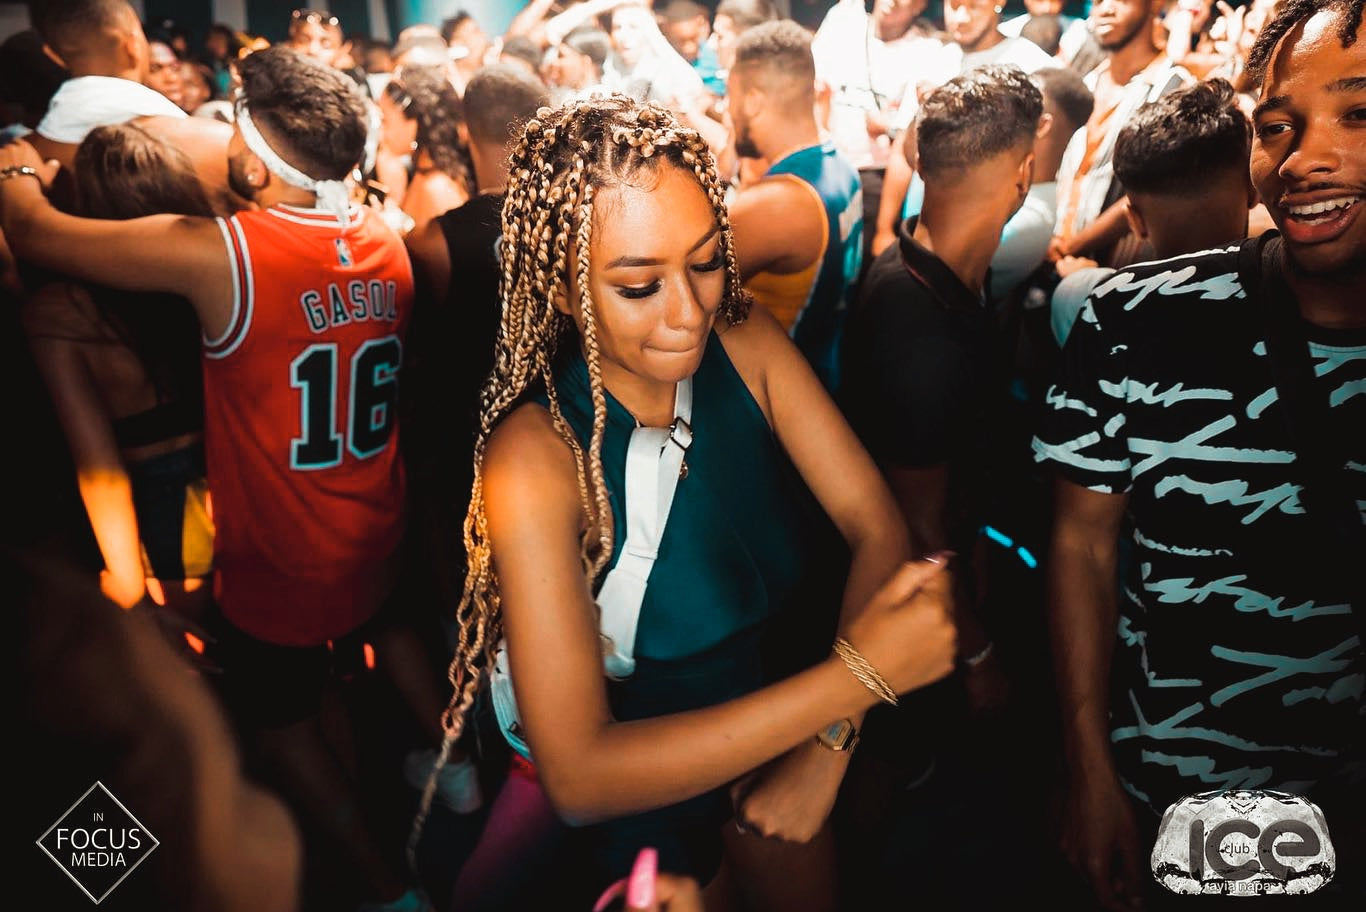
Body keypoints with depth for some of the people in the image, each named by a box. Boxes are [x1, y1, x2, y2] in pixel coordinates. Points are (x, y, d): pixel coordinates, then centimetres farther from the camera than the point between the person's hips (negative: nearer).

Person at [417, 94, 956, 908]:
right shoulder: (537, 458, -31)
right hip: (644, 812, -3)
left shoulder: (746, 345, -17)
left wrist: (827, 745, -31)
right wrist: (858, 675, -39)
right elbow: (577, 773, -34)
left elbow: (875, 524, -19)